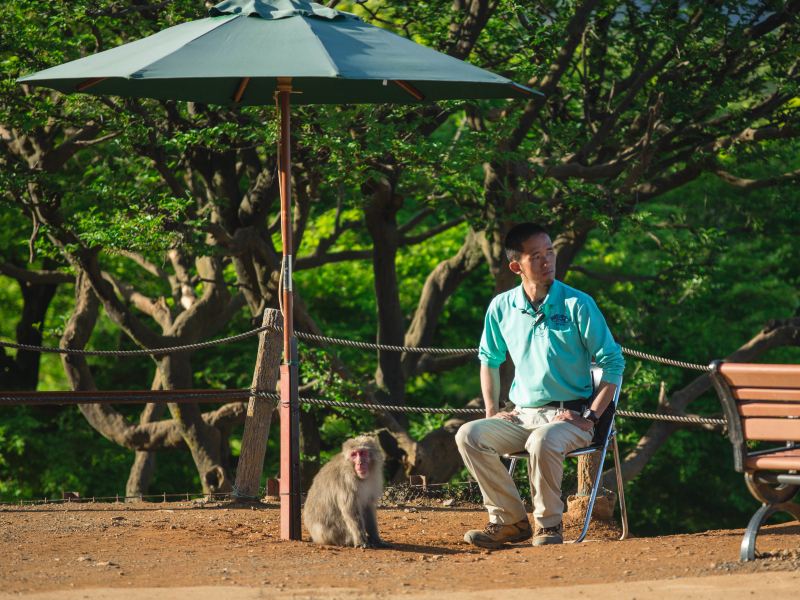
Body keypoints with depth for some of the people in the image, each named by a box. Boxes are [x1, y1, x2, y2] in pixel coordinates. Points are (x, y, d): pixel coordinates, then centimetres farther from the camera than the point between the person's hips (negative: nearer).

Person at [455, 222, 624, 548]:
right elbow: (488, 359, 22)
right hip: (523, 415, 4)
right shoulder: (502, 308, 5)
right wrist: (491, 411, 9)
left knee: (542, 442, -37)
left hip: (570, 415, -4)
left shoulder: (577, 305, -7)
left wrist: (590, 417, -13)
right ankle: (510, 520, -10)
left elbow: (613, 363, -5)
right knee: (469, 435, -20)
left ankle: (549, 523, -15)